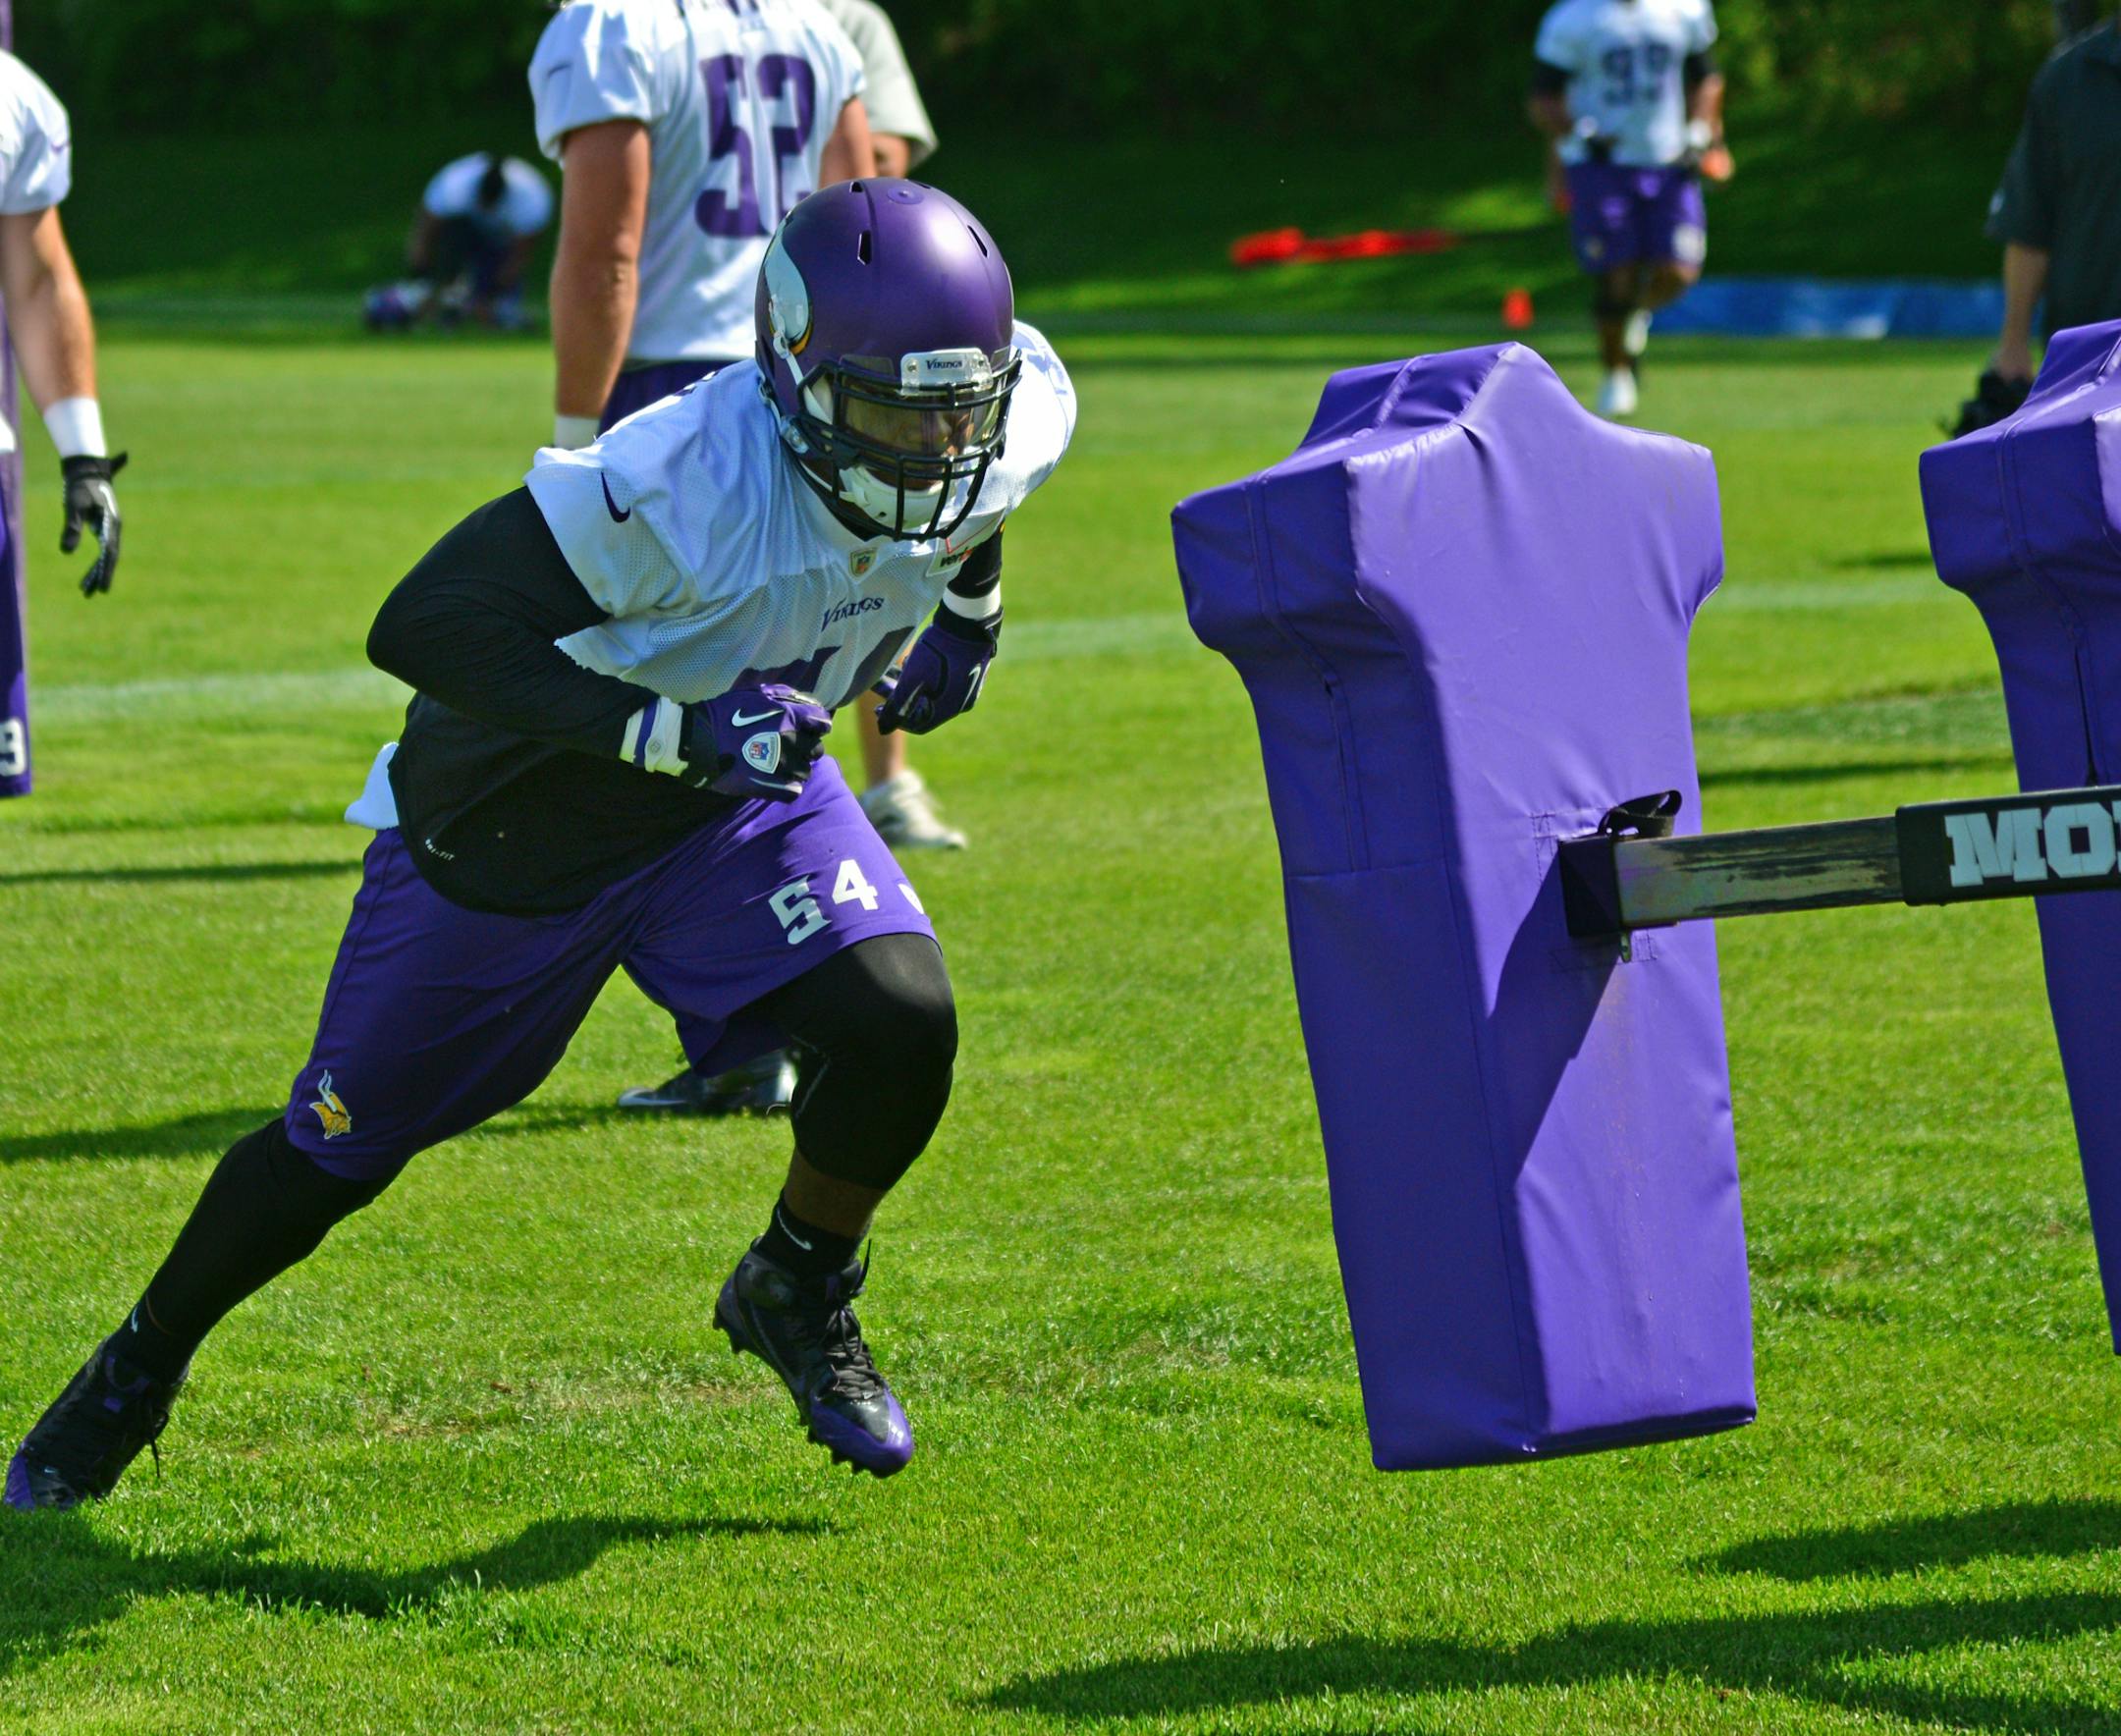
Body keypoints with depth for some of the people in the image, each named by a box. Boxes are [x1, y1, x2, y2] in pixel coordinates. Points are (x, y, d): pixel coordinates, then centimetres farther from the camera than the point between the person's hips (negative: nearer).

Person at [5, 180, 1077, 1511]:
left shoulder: (1009, 431, -20)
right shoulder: (686, 481, -40)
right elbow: (424, 626, -38)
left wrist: (968, 609, -1)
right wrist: (664, 730, -43)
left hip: (735, 797, 4)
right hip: (515, 813, -4)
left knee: (905, 1025, -20)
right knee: (344, 1146, 9)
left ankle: (797, 1295, 10)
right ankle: (142, 1368, 37)